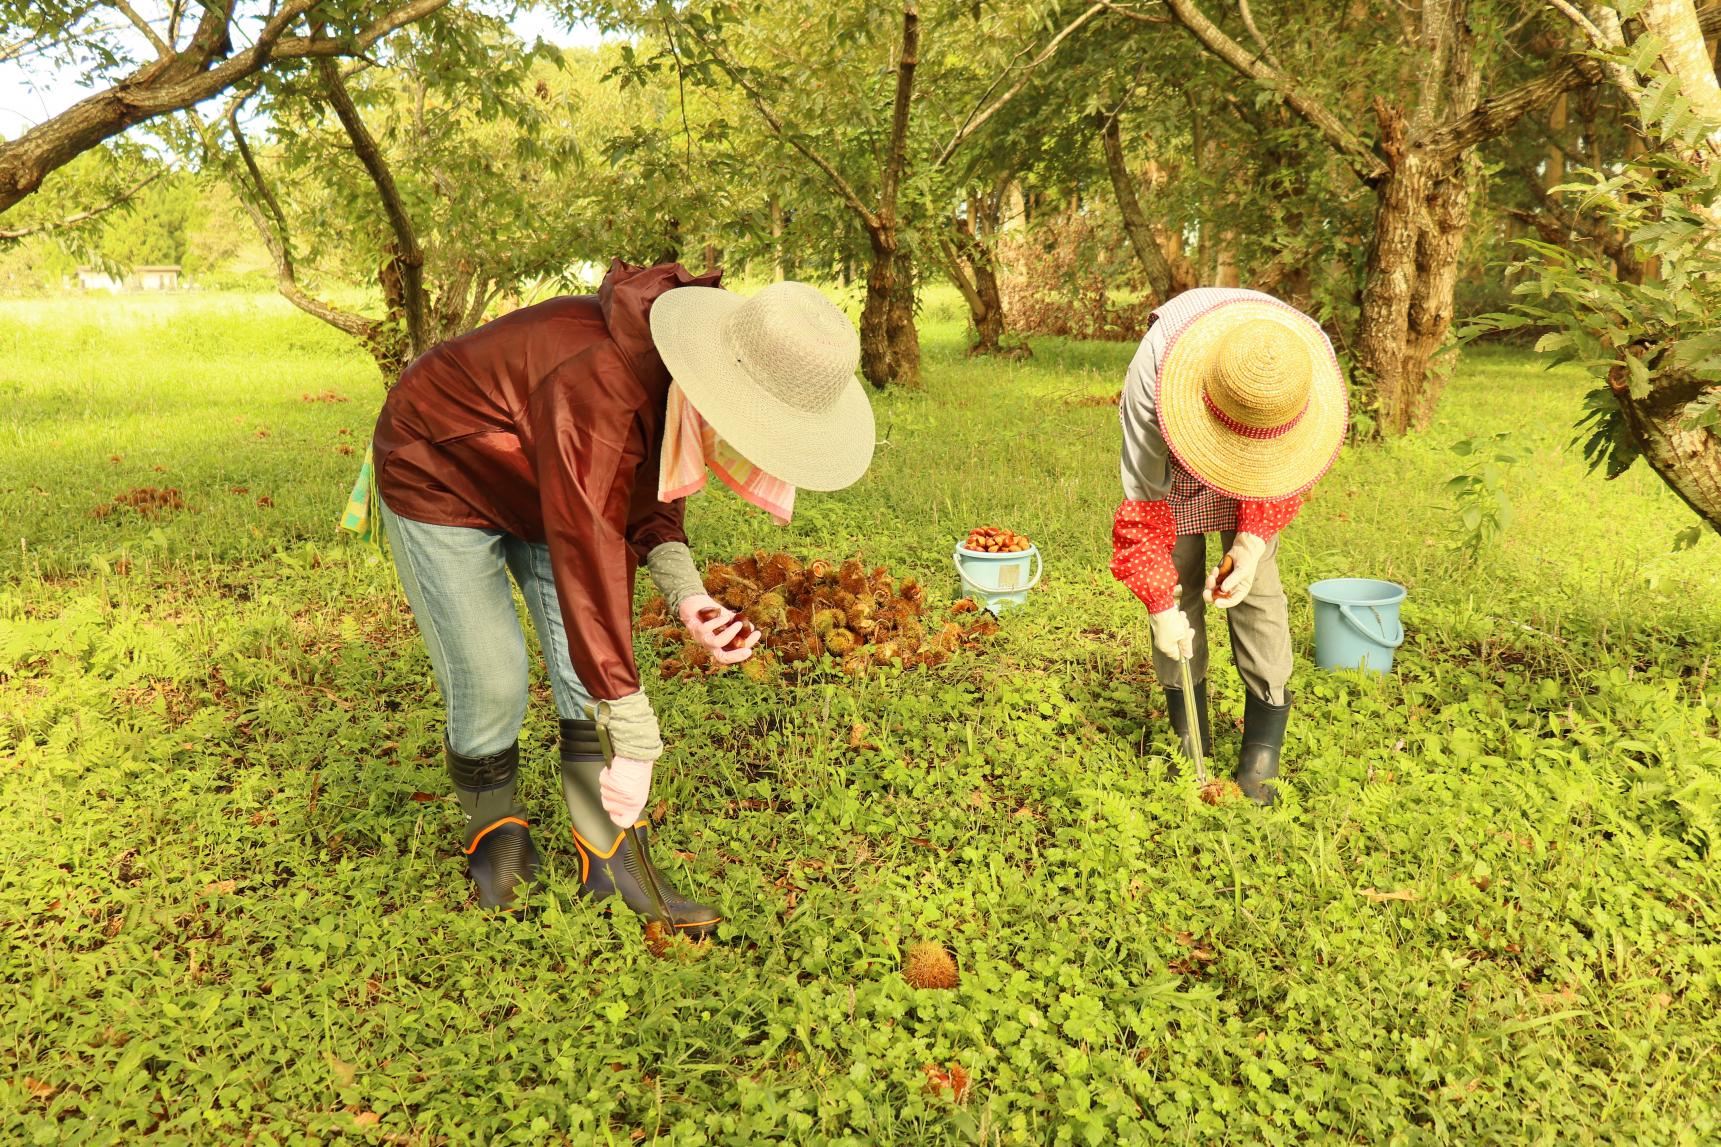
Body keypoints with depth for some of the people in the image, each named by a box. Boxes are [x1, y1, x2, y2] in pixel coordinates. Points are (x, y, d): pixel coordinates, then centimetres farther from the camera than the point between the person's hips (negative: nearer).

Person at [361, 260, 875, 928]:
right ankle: (491, 826, 23)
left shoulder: (677, 397, -17)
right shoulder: (598, 391, -42)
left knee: (593, 675, -4)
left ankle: (610, 859, 6)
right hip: (439, 476, -6)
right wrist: (634, 744, -40)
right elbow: (586, 563, -43)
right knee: (489, 681, -7)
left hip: (541, 487, 7)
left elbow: (647, 502, -5)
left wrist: (687, 596, -25)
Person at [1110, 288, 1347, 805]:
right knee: (1178, 583, -8)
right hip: (1173, 456, -1)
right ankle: (1190, 747, 4)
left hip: (1258, 462, 1)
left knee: (1258, 589, -9)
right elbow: (1143, 498, -30)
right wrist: (1161, 606, -27)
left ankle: (1262, 752, -2)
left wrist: (1253, 542, -30)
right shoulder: (1155, 372, -41)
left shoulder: (1310, 362, -34)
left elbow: (1291, 467, -15)